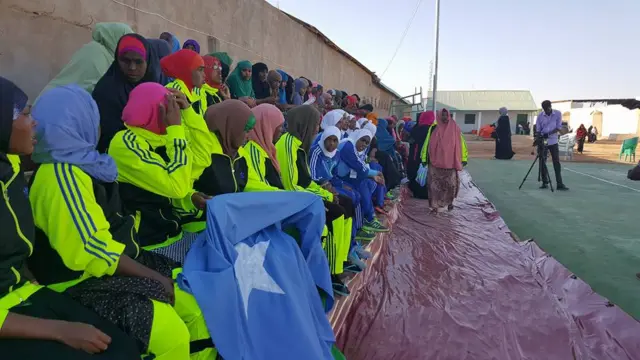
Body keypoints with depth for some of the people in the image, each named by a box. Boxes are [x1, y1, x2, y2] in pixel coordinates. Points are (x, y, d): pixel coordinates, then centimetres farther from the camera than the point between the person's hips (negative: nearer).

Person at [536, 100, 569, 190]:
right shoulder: (540, 115, -3)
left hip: (553, 141, 0)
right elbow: (538, 130, 1)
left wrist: (549, 133, -22)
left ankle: (559, 184, -1)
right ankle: (545, 182, 12)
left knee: (556, 162, -2)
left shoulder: (558, 114, -4)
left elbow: (559, 127, -7)